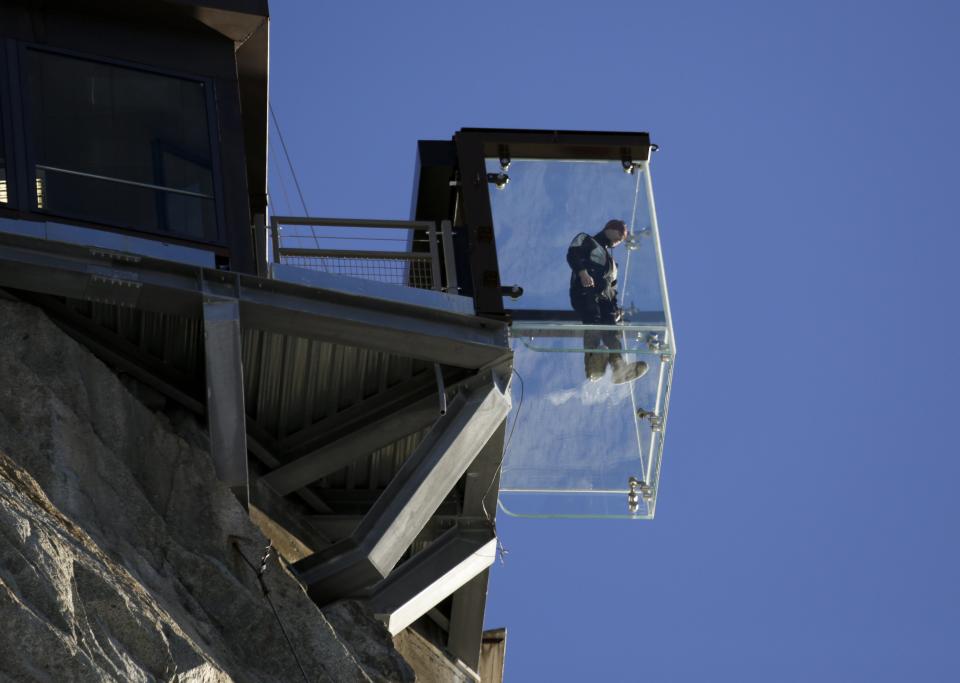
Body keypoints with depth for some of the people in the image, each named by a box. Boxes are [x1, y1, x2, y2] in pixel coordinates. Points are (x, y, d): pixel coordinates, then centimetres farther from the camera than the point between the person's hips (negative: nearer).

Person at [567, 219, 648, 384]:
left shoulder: (610, 259, 40)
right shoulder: (586, 240, 19)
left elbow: (612, 287, 34)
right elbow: (572, 254, -3)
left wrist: (615, 308, 16)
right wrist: (582, 272, -21)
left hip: (603, 298, 7)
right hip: (585, 292, -7)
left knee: (611, 329, -17)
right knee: (593, 321, -32)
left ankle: (619, 369, -38)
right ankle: (593, 363, -56)